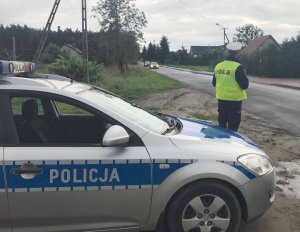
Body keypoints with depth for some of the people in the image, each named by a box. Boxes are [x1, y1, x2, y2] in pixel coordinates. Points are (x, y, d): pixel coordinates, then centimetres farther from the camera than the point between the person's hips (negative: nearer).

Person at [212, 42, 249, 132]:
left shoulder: (218, 66, 2)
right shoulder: (238, 67, -16)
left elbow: (214, 83, 12)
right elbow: (245, 85, -14)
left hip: (221, 99, 6)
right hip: (234, 100, -5)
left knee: (222, 124, 17)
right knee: (233, 126, 3)